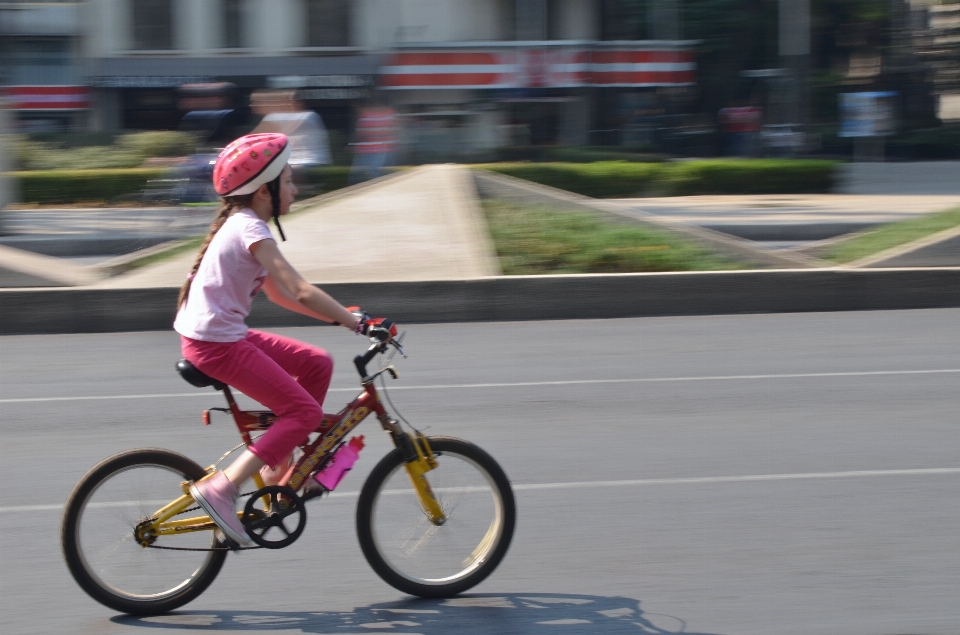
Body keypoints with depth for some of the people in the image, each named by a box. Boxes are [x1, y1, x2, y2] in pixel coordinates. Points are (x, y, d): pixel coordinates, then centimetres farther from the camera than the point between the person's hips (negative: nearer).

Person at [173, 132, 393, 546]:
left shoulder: (242, 224, 14)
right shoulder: (251, 230, -17)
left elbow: (280, 294, 17)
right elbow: (301, 293, -26)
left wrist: (345, 317, 12)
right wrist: (358, 322, -23)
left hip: (224, 334, 10)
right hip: (215, 344, -10)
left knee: (317, 364, 12)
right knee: (304, 411, -10)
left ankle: (283, 466, 16)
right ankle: (221, 488, -14)